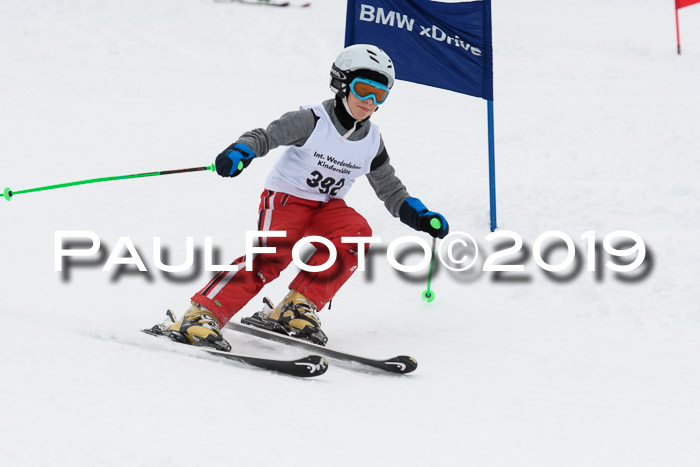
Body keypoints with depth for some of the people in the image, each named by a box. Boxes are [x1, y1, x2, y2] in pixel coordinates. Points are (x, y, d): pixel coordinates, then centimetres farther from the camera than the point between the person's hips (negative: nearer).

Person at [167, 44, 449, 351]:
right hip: (286, 197, -5)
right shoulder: (313, 121, -13)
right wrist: (240, 151, -44)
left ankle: (298, 307, -19)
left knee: (356, 234, -26)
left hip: (327, 206, 5)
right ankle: (201, 316, -31)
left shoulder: (372, 141, 4)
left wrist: (421, 217, -3)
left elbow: (391, 190, 13)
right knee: (273, 255, -29)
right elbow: (266, 136, -22)